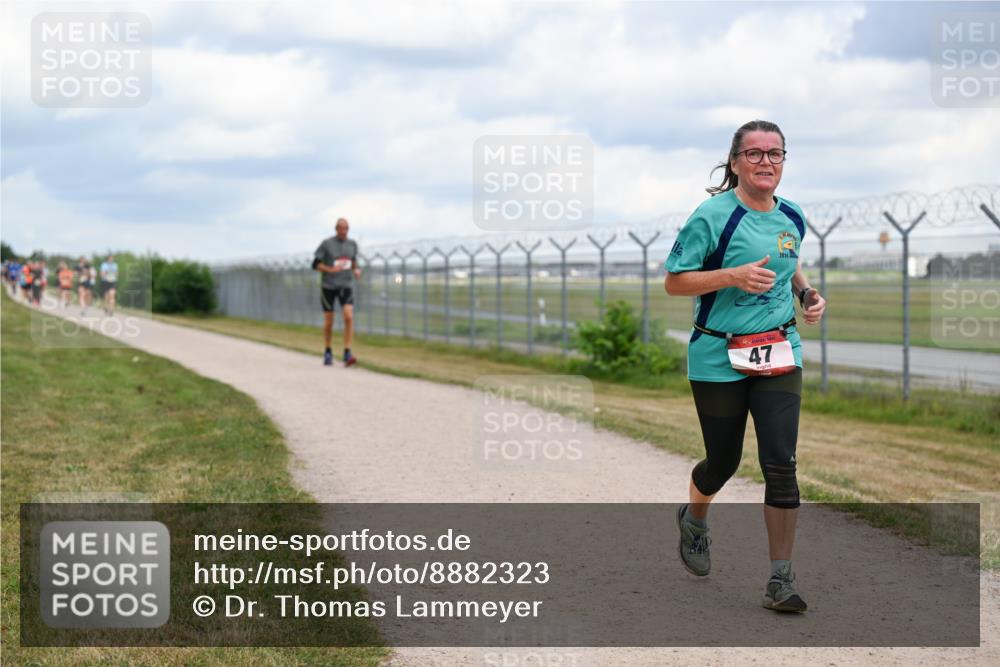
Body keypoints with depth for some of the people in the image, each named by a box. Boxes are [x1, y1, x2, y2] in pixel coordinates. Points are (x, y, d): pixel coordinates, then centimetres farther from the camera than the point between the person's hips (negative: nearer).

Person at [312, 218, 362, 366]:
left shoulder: (352, 244, 4)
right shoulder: (326, 244, -8)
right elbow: (315, 264, -5)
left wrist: (356, 270, -2)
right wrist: (331, 269, -21)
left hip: (346, 286, 2)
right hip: (328, 286, -2)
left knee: (349, 317, -18)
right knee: (328, 322, 5)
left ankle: (347, 354, -18)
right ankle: (328, 352, 27)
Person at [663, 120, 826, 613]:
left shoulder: (791, 217, 6)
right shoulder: (713, 216, -11)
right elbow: (673, 282, -11)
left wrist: (807, 293, 6)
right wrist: (734, 276, -23)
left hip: (779, 354, 3)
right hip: (719, 358, -3)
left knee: (780, 463, -8)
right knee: (723, 462, 9)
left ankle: (781, 582, -4)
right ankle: (694, 518, 45)